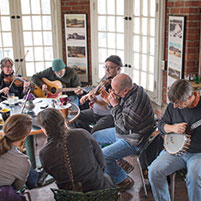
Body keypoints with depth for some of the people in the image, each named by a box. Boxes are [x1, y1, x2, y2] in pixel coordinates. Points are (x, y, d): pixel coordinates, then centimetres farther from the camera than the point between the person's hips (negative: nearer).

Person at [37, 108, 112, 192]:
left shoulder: (44, 154, -18)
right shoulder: (82, 134, -19)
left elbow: (53, 175, 3)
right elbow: (101, 162, -6)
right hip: (99, 188, -1)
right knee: (107, 177, 34)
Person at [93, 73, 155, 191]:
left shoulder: (136, 100, -31)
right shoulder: (129, 93, -2)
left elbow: (124, 125, -29)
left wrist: (115, 105, -22)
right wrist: (110, 102, -4)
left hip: (133, 141, -10)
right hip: (121, 133, 10)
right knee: (95, 137, 17)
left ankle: (124, 181, 1)